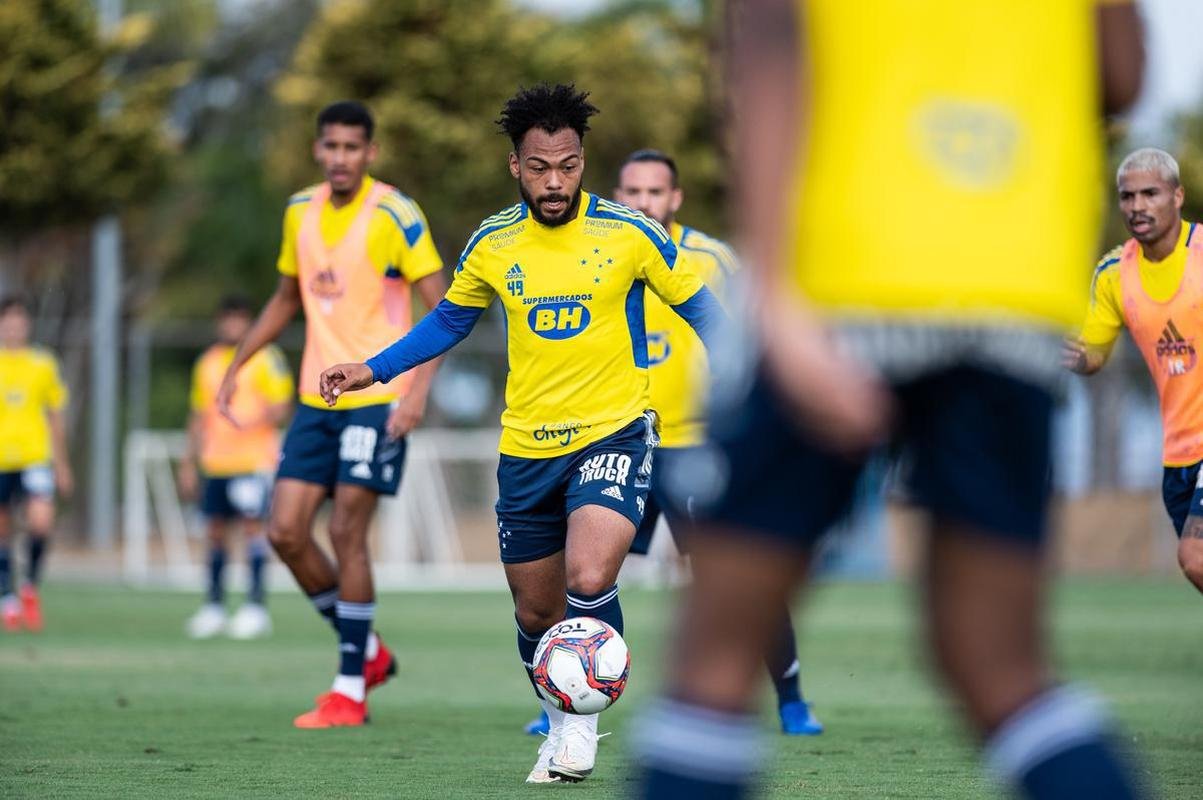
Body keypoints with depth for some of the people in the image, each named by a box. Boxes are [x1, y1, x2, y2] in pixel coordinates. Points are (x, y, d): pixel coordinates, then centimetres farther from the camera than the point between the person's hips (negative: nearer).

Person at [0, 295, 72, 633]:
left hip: (36, 456, 0)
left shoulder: (43, 364, 8)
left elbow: (55, 417, 16)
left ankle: (31, 584, 2)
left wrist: (62, 464, 17)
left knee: (41, 520, -19)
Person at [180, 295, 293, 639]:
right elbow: (199, 416, 22)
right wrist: (189, 464, 17)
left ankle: (256, 606, -12)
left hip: (255, 459, -5)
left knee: (252, 524, -12)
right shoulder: (207, 363, 17)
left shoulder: (266, 358, 0)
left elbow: (281, 408, -4)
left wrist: (253, 421, -22)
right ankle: (214, 607, 11)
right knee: (215, 530, 5)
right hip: (216, 464, 5)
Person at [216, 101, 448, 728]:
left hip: (378, 398, -6)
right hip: (317, 396, 6)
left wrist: (419, 387, -23)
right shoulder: (301, 211, 8)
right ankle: (366, 651, 19)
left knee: (347, 532, -9)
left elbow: (441, 307, -11)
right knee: (286, 530, 0)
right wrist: (236, 367, 17)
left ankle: (350, 691, 0)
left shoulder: (394, 214, -11)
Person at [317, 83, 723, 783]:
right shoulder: (492, 244, 0)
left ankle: (585, 715, -2)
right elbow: (450, 321, 16)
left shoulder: (628, 233, -8)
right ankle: (561, 725, 36)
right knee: (537, 613, 10)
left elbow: (696, 304, 4)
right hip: (526, 448, 4)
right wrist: (372, 371, 7)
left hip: (614, 434, -4)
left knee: (589, 580, -25)